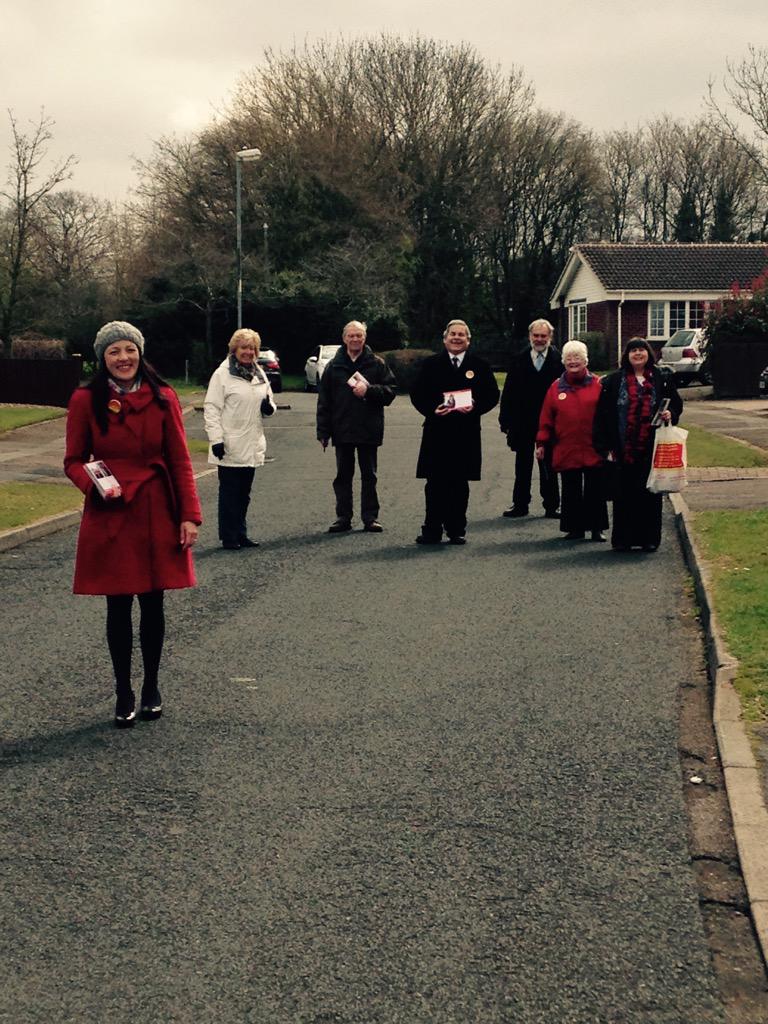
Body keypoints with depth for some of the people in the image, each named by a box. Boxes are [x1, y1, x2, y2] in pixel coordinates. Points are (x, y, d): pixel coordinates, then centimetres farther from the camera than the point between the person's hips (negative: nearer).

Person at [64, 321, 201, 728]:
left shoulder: (162, 399, -1)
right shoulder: (85, 401, -3)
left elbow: (180, 461, 0)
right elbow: (74, 461, 3)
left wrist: (189, 515, -6)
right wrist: (93, 482, -18)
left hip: (156, 515, 1)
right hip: (109, 516, -1)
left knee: (153, 604, 8)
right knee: (118, 606, 5)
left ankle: (151, 688, 25)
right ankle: (123, 693, 19)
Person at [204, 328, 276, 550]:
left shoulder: (259, 374, 13)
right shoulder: (222, 374, -7)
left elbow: (268, 403, 22)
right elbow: (211, 409, -11)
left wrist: (269, 407, -3)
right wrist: (216, 439, -19)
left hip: (252, 446, 6)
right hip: (230, 447, -6)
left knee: (244, 494, 13)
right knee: (229, 494, 1)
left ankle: (240, 534, 21)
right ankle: (229, 538, 6)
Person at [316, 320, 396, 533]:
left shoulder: (377, 364, 3)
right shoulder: (333, 366, 6)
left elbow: (390, 391, -1)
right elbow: (324, 402, 6)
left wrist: (369, 390, -17)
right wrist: (323, 432, 1)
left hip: (369, 430, -1)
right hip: (342, 431, 2)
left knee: (369, 476, 5)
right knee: (343, 476, 7)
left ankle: (370, 517, 11)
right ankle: (343, 517, 14)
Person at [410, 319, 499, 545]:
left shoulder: (479, 366, 8)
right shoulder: (430, 365, 8)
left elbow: (492, 395, 6)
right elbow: (417, 394, 5)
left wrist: (475, 407, -11)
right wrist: (432, 409, -12)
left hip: (466, 434, 0)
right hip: (437, 431, 0)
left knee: (460, 483, 5)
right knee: (435, 484, 0)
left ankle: (457, 530, 13)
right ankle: (432, 530, 6)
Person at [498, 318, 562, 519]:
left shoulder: (559, 360, -5)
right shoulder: (518, 360, 3)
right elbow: (508, 392, 3)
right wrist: (506, 420, -3)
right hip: (523, 422, 2)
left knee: (548, 467, 8)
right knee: (522, 466, 10)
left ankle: (552, 506, 16)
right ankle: (520, 505, 18)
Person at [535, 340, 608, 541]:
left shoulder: (598, 385, 1)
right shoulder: (556, 387, 6)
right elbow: (546, 419, 7)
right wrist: (542, 443, 3)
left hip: (594, 451, -2)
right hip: (566, 451, 2)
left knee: (595, 491, 4)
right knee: (571, 491, 8)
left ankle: (597, 528, 14)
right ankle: (575, 528, 17)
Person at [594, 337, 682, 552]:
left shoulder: (662, 380, 8)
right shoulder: (614, 381, 4)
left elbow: (676, 403, 18)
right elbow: (603, 414, 2)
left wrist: (670, 414, -6)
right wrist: (606, 445, -4)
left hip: (651, 450, 1)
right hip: (624, 449, -1)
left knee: (650, 494, 4)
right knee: (624, 495, 2)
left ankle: (649, 538, 12)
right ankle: (623, 539, 10)